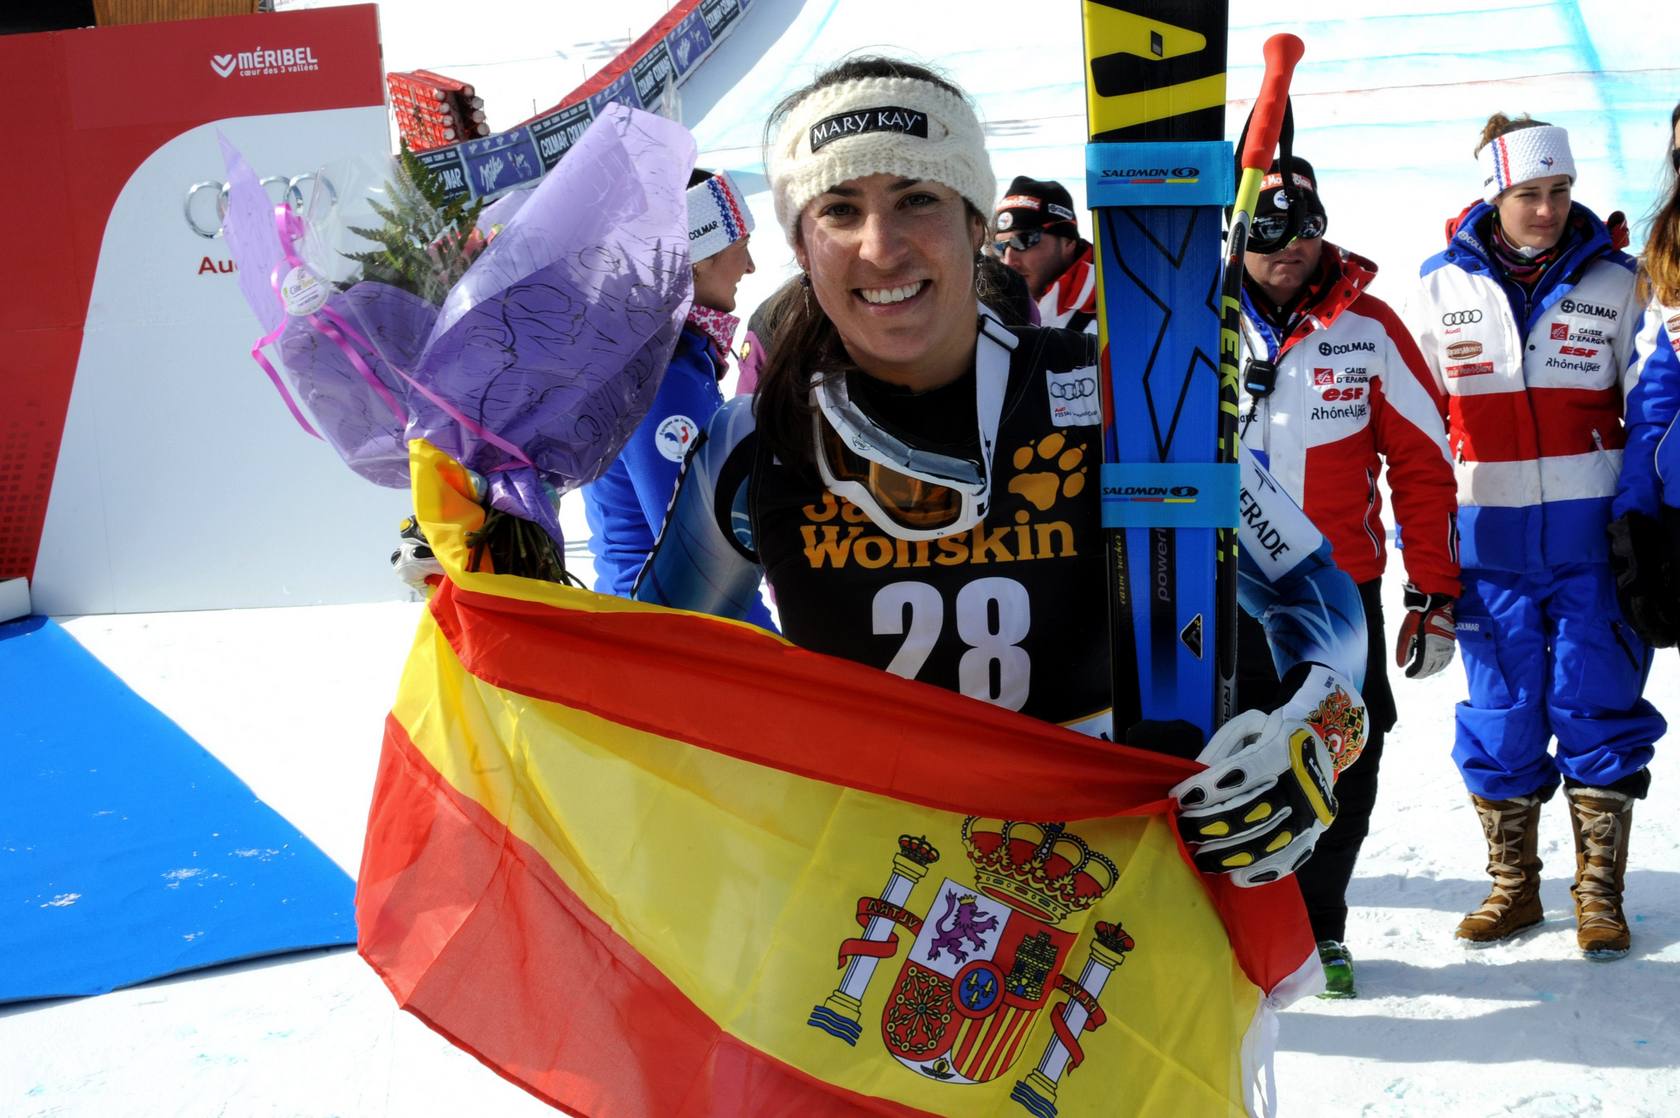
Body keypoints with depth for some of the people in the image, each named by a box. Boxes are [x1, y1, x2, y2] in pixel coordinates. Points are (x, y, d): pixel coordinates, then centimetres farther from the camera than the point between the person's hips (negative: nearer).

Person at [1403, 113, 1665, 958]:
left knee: (1599, 713, 3)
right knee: (1500, 718, 7)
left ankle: (1600, 895, 15)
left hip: (1593, 540, -1)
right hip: (1488, 543, 1)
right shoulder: (1441, 289, 3)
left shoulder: (1613, 285, 1)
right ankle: (1513, 888, 21)